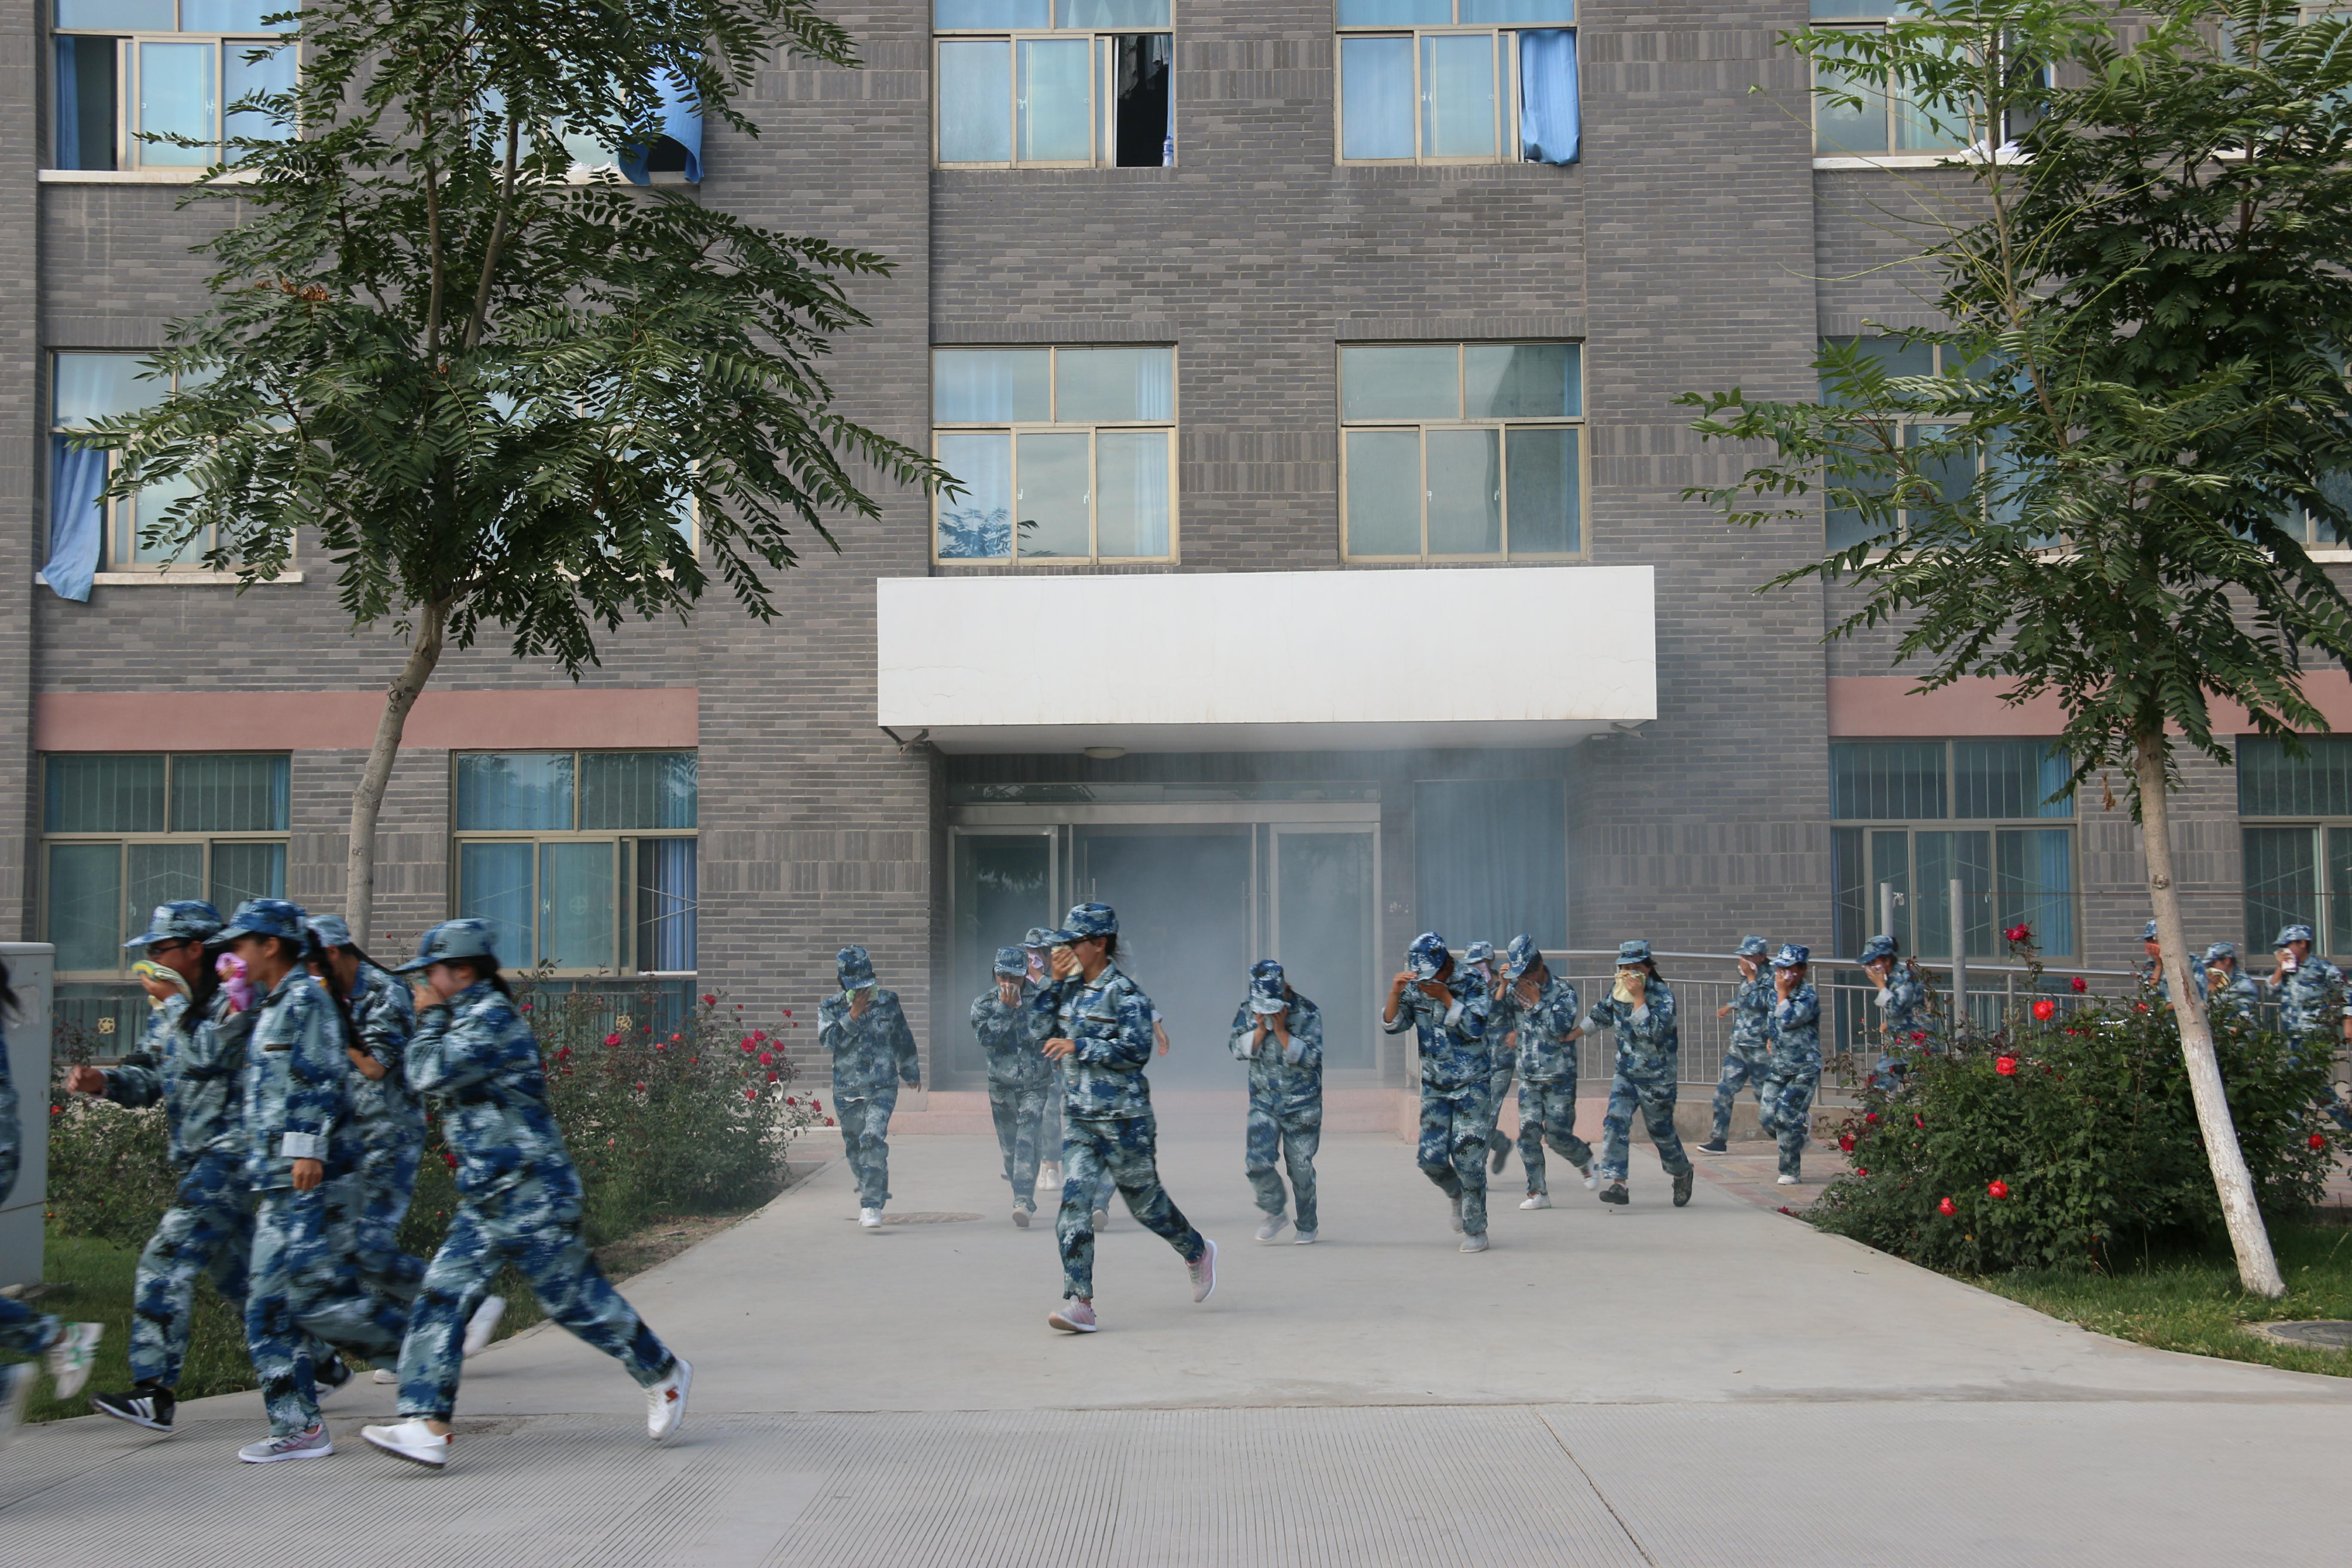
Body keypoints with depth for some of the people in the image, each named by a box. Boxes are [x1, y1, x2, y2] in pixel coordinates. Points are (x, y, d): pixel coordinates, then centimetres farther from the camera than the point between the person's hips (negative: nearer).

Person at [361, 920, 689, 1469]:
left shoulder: (492, 1017, -16)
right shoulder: (468, 1020, 16)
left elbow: (431, 1076, -24)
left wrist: (430, 1017, -9)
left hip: (532, 1196, -10)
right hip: (485, 1201, 10)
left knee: (575, 1299, 1)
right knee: (441, 1300, -1)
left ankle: (664, 1374, 20)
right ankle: (426, 1425, -5)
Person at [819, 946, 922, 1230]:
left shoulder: (888, 1002, 4)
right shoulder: (830, 1008, 3)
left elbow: (903, 1039, 17)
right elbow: (828, 1041, -13)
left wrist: (911, 1073, 26)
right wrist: (852, 1016, -19)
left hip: (883, 1088, -2)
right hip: (847, 1091, 2)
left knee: (873, 1141, -18)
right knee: (855, 1149, 10)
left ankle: (872, 1205, -19)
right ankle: (870, 1193, 32)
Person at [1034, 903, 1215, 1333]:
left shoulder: (1125, 993, -12)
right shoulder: (1071, 989, 10)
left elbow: (1136, 1051, -18)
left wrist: (1078, 1047, -21)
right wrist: (1054, 983, 4)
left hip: (1123, 1117, -6)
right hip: (1078, 1116, 6)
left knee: (1145, 1201, 9)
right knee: (1074, 1202, -8)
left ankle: (1198, 1253, 36)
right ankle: (1079, 1302, -10)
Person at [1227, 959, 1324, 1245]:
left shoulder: (1307, 1012, -10)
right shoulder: (1247, 1011, 0)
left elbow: (1311, 1057, -15)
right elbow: (1239, 1049, -4)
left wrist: (1281, 1030, -21)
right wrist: (1261, 1028, -17)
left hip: (1303, 1105, -2)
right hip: (1263, 1103, 2)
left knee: (1301, 1168, 3)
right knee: (1257, 1163, -10)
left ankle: (1307, 1226, 21)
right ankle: (1276, 1214, 15)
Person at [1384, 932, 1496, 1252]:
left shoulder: (1471, 986, -12)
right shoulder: (1414, 991, -1)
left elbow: (1475, 1026, -22)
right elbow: (1392, 1025, -6)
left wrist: (1446, 997, -26)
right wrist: (1395, 993, -21)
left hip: (1473, 1084, -4)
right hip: (1435, 1086, 4)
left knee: (1468, 1157, -9)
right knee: (1431, 1158, 0)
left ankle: (1476, 1231, 4)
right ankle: (1458, 1195, 33)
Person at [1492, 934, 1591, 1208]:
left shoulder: (1563, 991, -8)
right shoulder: (1514, 990, 3)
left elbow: (1560, 1029, -20)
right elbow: (1493, 1026, -5)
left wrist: (1537, 1000, -20)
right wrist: (1502, 988, -12)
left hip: (1559, 1077, -4)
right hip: (1528, 1077, 4)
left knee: (1558, 1136, -3)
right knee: (1528, 1132, -6)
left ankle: (1586, 1160, 29)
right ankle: (1538, 1192, 1)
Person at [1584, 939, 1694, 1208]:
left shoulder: (1663, 994, -18)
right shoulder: (1617, 990, 0)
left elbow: (1653, 1033, -31)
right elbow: (1601, 1016, 19)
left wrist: (1639, 998, -32)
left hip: (1657, 1077, -5)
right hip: (1626, 1073, 5)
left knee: (1661, 1131, 9)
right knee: (1615, 1123, -14)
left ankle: (1682, 1174, 37)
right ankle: (1617, 1184, -17)